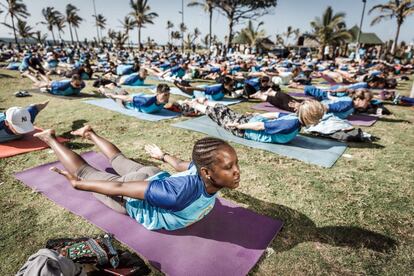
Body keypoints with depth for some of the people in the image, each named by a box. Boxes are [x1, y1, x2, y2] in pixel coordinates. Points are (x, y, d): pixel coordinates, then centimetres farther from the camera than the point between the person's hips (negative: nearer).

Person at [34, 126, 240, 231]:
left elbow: (182, 165, -1)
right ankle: (49, 138, 39)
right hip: (131, 199, -5)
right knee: (84, 172, 19)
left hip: (154, 177, 5)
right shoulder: (183, 191, -47)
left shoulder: (203, 169, -24)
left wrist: (163, 156, 19)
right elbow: (120, 188, -38)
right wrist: (77, 184, -24)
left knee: (119, 160, 33)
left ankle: (90, 134, 56)